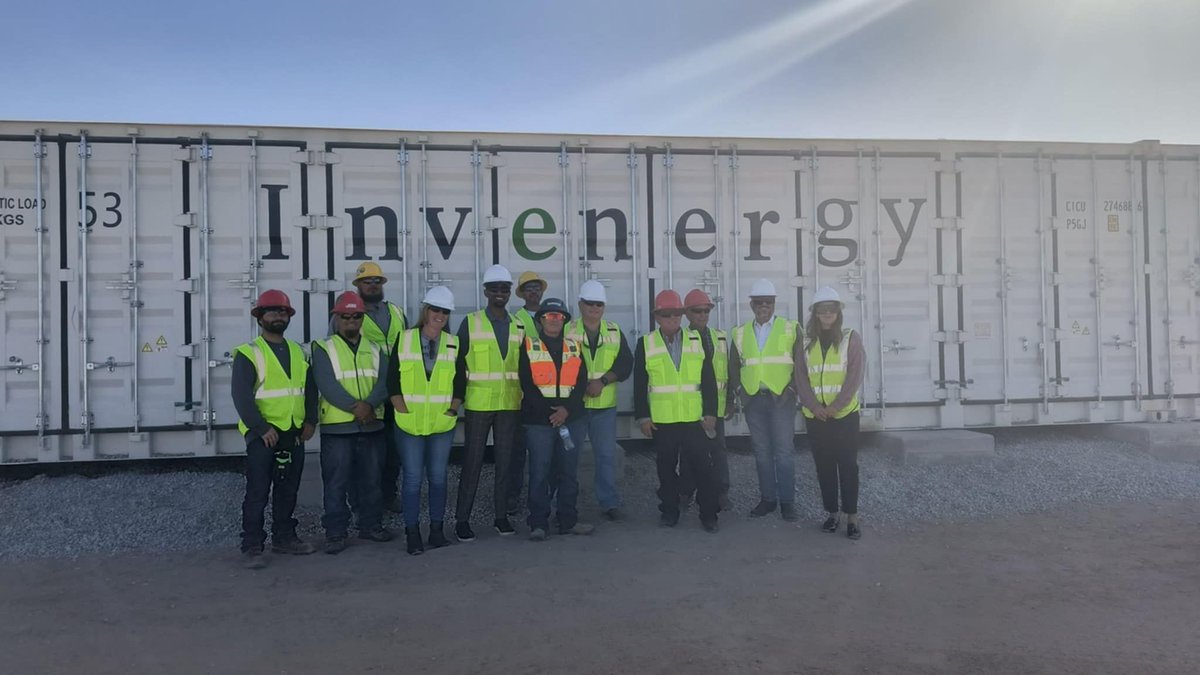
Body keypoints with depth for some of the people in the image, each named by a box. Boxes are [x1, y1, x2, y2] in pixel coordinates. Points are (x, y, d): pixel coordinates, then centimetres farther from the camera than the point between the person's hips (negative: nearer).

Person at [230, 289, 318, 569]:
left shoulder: (298, 352, 14)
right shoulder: (248, 354, -6)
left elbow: (310, 389, 16)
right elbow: (241, 396, -15)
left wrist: (310, 421, 4)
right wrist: (261, 428, -20)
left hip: (294, 433, 6)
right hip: (263, 434, -6)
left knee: (288, 490, 13)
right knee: (258, 492, -3)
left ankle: (284, 537, 25)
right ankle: (251, 546, 5)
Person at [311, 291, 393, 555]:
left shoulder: (375, 350, 12)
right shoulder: (324, 349, 0)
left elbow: (384, 381, -2)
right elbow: (327, 385, -13)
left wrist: (369, 404, -21)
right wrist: (355, 407, -21)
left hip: (372, 425, 4)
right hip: (337, 426, -4)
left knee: (371, 480, 13)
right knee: (336, 483, 1)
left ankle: (371, 524, 26)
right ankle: (335, 532, 9)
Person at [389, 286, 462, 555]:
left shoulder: (454, 344, 7)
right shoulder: (404, 340, 2)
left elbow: (460, 383, 8)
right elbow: (392, 380, 0)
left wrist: (452, 410, -2)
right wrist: (404, 411, -7)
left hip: (442, 424, 2)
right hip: (410, 424, -2)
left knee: (438, 477, 7)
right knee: (413, 478, 0)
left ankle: (437, 530, 18)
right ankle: (412, 533, 9)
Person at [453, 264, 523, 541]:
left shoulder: (518, 326, 9)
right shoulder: (470, 323, 0)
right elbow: (459, 363, -1)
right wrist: (457, 398, -5)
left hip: (509, 404, 3)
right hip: (479, 403, -3)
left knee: (504, 460, 8)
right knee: (473, 461, 0)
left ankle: (501, 515, 19)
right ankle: (462, 519, 8)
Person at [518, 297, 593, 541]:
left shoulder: (574, 347, 13)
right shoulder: (528, 346, 3)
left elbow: (581, 381, 5)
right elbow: (527, 384, -5)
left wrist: (567, 409, -9)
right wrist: (549, 412, -11)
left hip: (570, 418, 3)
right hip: (538, 420, -3)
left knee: (568, 471, 8)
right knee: (539, 471, -3)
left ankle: (568, 520, 17)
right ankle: (538, 523, 4)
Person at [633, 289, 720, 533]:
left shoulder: (697, 341, 5)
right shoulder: (645, 344, 2)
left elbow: (709, 381, 4)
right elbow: (639, 385, 2)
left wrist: (710, 412, -1)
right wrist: (642, 416, -3)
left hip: (694, 419, 0)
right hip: (661, 420, 0)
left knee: (702, 466, 0)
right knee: (666, 468, 9)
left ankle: (708, 514, 10)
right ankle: (669, 511, 22)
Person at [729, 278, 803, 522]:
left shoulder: (790, 328, 2)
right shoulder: (740, 332, 10)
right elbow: (734, 366, 14)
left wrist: (793, 388, -8)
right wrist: (739, 390, 3)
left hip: (781, 398, -3)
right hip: (753, 400, 3)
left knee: (784, 451, -2)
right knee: (761, 452, 8)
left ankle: (787, 501, 6)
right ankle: (767, 498, 17)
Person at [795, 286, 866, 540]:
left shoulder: (851, 338, -1)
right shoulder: (806, 341, 6)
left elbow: (854, 377, -7)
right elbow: (801, 378, 2)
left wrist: (835, 407, -15)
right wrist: (815, 407, -12)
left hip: (845, 414, -2)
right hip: (815, 415, 2)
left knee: (848, 465, -1)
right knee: (824, 466, 8)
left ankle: (852, 516, 6)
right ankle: (832, 512, 19)